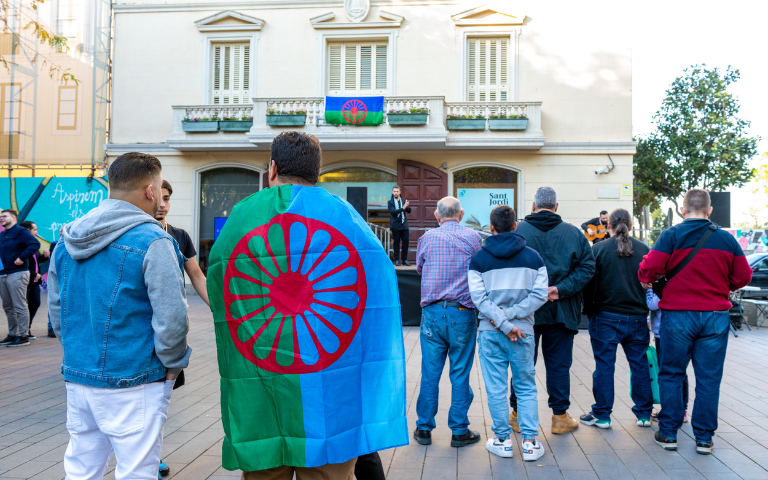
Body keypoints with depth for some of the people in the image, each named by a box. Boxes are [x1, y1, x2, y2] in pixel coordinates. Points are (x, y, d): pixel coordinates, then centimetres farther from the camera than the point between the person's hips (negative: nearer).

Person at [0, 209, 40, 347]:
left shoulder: (20, 232, -6)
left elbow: (35, 244, -18)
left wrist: (22, 258, -22)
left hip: (17, 274, -8)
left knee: (19, 307, -5)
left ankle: (23, 336, -1)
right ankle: (12, 334, 20)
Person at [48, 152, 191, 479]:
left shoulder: (67, 240, 8)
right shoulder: (152, 242, -16)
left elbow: (56, 310, 14)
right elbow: (171, 319, -19)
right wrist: (173, 365, -4)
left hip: (76, 377, 7)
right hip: (133, 386, -7)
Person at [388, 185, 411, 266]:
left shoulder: (404, 201, 11)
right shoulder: (390, 202, 0)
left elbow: (409, 211, 3)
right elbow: (393, 212, -15)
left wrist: (407, 206, -19)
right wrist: (403, 208, -25)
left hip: (404, 225, 3)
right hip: (396, 226, -3)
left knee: (406, 241, 0)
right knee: (396, 243, 1)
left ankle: (405, 260, 9)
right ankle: (397, 260, 8)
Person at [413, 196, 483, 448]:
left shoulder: (427, 238, 1)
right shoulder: (473, 237, -1)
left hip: (432, 313, 1)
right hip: (463, 313, -1)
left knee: (430, 374, 8)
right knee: (460, 375, 7)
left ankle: (424, 429, 17)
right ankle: (459, 431, 15)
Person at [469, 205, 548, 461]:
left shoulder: (478, 259, -2)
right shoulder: (533, 257, 2)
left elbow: (479, 297, -11)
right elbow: (540, 294, -6)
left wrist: (503, 323, -11)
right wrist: (510, 315, -10)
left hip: (490, 333, -1)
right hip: (524, 332, 1)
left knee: (496, 389, 8)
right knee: (526, 387, 12)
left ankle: (503, 440, 17)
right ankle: (530, 442, 13)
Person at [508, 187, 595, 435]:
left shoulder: (518, 231, -5)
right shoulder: (573, 233, 1)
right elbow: (587, 266, -5)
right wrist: (561, 289, -10)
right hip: (561, 311, 1)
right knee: (559, 365, 11)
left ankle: (519, 415, 18)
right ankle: (560, 416, 19)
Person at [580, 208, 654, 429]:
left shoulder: (599, 249, -6)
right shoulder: (644, 249, 3)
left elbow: (590, 283, -6)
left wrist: (588, 311, 5)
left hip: (606, 316, -3)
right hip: (637, 317, 3)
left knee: (604, 365, 4)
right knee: (639, 364, 13)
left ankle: (602, 415, 11)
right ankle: (644, 413, 22)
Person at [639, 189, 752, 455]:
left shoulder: (671, 235, -7)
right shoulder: (727, 239, 2)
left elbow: (649, 269, -15)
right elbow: (743, 277, 6)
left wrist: (648, 279, 8)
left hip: (678, 314, -2)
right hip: (716, 316, 2)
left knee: (671, 375, 10)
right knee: (709, 378, 9)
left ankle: (669, 433, 15)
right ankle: (704, 437, 16)